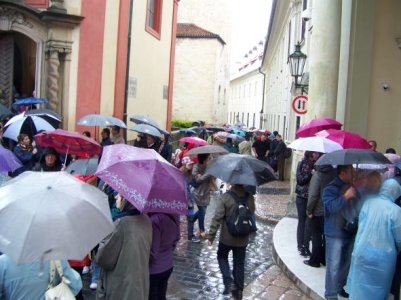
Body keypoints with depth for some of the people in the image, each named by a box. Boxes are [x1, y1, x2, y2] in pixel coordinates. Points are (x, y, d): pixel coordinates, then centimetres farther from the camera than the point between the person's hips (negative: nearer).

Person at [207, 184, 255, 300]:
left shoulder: (225, 197, -18)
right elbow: (251, 215, 10)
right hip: (243, 238, 3)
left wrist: (211, 235, -11)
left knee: (222, 256, 22)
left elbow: (217, 218, -17)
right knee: (239, 264, 14)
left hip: (227, 237, -3)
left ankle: (228, 282, 5)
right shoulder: (250, 197, -5)